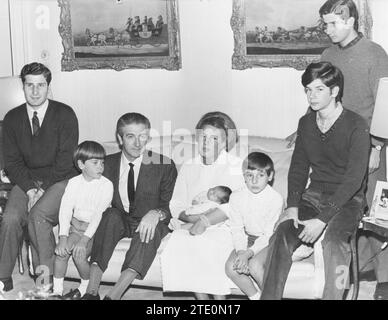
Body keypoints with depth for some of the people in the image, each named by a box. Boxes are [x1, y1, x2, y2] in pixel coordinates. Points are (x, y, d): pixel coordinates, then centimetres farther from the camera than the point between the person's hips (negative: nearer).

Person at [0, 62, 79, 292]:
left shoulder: (65, 114, -7)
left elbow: (66, 159, -10)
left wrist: (43, 188, -16)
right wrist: (29, 188, -13)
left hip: (60, 180, -3)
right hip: (26, 180, 3)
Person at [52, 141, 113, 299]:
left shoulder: (106, 185, -10)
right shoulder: (73, 182, 1)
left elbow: (99, 214, -16)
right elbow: (65, 209, -7)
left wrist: (85, 239, -24)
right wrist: (63, 237, -19)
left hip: (95, 228, -3)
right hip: (75, 225, 3)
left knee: (79, 253, -23)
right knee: (61, 250, -19)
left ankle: (87, 287, 3)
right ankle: (57, 290, -5)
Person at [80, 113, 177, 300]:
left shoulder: (164, 165, -4)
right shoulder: (108, 163, 4)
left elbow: (170, 205, -7)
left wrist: (156, 213, -31)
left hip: (148, 224, -2)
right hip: (119, 222, 2)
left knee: (151, 231, -35)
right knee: (111, 214, -31)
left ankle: (114, 295, -46)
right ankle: (92, 291, -38)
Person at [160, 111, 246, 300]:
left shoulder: (236, 165, 7)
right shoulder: (188, 167, 19)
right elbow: (176, 206, 11)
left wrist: (206, 221, -19)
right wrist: (195, 218, -11)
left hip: (227, 228, -4)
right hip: (194, 227, 4)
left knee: (207, 244, -35)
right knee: (174, 241, -28)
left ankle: (219, 297, -22)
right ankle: (201, 297, -22)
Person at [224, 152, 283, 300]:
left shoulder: (276, 199, -19)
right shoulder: (236, 197, -7)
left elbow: (270, 234, -18)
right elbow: (237, 229, -5)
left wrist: (248, 254, -27)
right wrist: (241, 252, -23)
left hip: (268, 242, -4)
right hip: (247, 239, 5)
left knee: (254, 265, -29)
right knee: (230, 267, -17)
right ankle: (254, 296, 4)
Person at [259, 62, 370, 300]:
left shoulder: (356, 126, -12)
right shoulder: (306, 123, 8)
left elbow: (353, 179, -18)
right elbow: (298, 167, 11)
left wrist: (322, 220, -25)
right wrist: (292, 206, -7)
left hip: (347, 200, -4)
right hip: (313, 196, 5)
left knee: (334, 240, -35)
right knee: (280, 237, -21)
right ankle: (268, 297, -18)